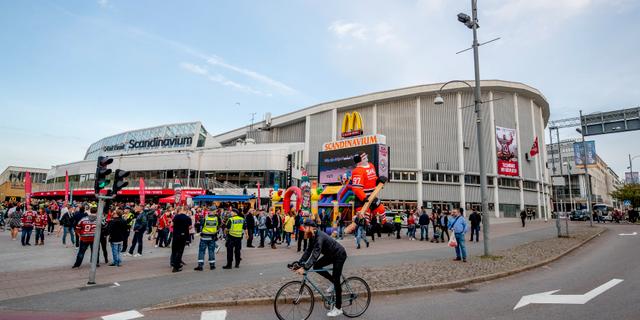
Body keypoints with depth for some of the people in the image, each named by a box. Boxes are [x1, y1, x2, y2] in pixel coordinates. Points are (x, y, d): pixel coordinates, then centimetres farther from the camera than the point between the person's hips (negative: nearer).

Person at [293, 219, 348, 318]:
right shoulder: (313, 237, -3)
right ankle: (334, 281, 17)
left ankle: (338, 308, 7)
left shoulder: (319, 237, -31)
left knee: (336, 280, -6)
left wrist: (304, 268, -44)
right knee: (316, 266, 0)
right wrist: (298, 263, -12)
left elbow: (315, 254, -39)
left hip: (339, 255, -9)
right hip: (331, 254, 9)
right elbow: (308, 251, -2)